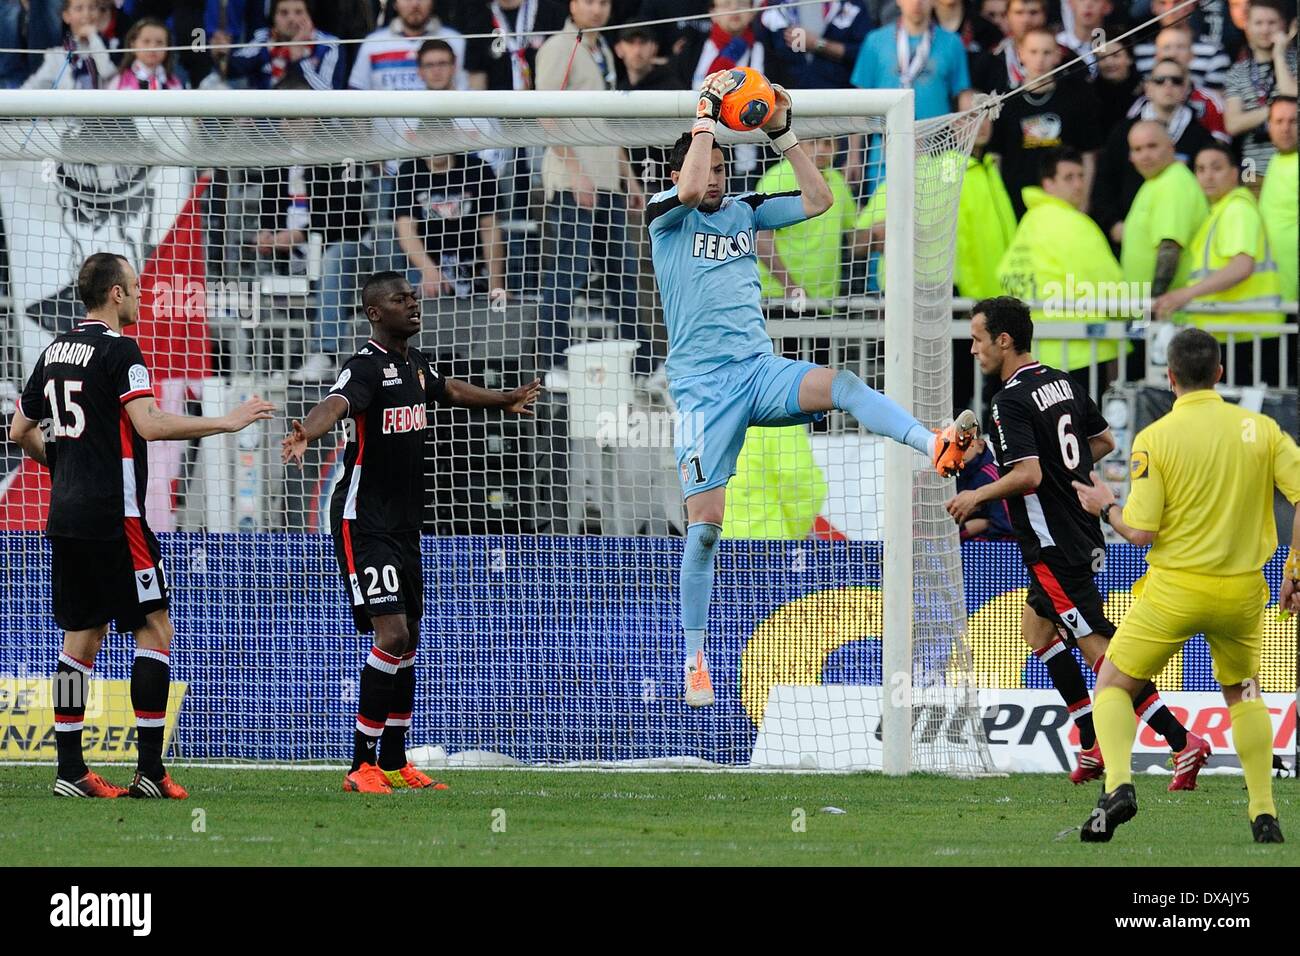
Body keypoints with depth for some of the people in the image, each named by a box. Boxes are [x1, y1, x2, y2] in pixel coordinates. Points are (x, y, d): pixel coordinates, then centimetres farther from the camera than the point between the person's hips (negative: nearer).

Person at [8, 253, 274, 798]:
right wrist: (226, 423, -16)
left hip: (66, 512, 8)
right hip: (113, 517, -8)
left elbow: (20, 431, 19)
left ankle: (69, 770, 7)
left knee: (82, 637, 10)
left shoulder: (56, 351, 13)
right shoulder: (118, 349, -11)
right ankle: (149, 769, -9)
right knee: (154, 629, -3)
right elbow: (149, 425, -21)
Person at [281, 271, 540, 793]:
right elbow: (336, 403, -37)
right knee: (392, 634, -17)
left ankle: (394, 763, 21)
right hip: (364, 524, -9)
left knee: (407, 642, 12)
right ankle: (362, 765, -12)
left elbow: (448, 390, 35)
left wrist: (507, 399, 52)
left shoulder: (415, 363, 12)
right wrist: (305, 433, -60)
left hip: (405, 524, 9)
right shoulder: (367, 367, -15)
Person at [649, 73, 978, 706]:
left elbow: (818, 200, 10)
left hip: (760, 368, 3)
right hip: (703, 385, -3)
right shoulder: (665, 213, 1)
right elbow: (689, 189, -21)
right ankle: (694, 662, 3)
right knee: (703, 524, -6)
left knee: (841, 385, -29)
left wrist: (782, 133, 3)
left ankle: (935, 446, -50)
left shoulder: (744, 210, 15)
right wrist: (706, 116, -14)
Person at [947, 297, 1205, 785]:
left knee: (1098, 647, -8)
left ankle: (1182, 741, -14)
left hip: (1054, 548, -10)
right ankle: (1092, 745, 19)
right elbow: (1104, 441, 19)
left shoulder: (1011, 401, -17)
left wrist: (977, 496, -12)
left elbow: (1027, 474, -26)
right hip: (1084, 534, 10)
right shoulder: (1062, 383, 9)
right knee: (1037, 627, 22)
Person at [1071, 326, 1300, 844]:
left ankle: (1118, 784, -10)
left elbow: (1140, 531, -13)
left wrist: (1105, 507, 8)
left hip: (1175, 589, -3)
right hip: (1242, 590, 3)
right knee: (1243, 693, 27)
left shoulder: (1154, 438, -9)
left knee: (1113, 684, 15)